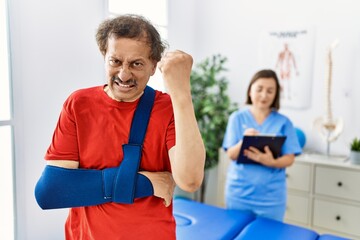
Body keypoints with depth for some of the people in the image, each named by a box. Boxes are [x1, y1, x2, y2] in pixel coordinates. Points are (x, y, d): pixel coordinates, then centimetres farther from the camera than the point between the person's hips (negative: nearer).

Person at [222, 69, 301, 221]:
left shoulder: (283, 122, -2)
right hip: (239, 193, 0)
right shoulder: (237, 118, -2)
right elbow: (231, 155, -5)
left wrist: (270, 162, -23)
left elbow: (289, 159, -3)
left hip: (271, 196, 0)